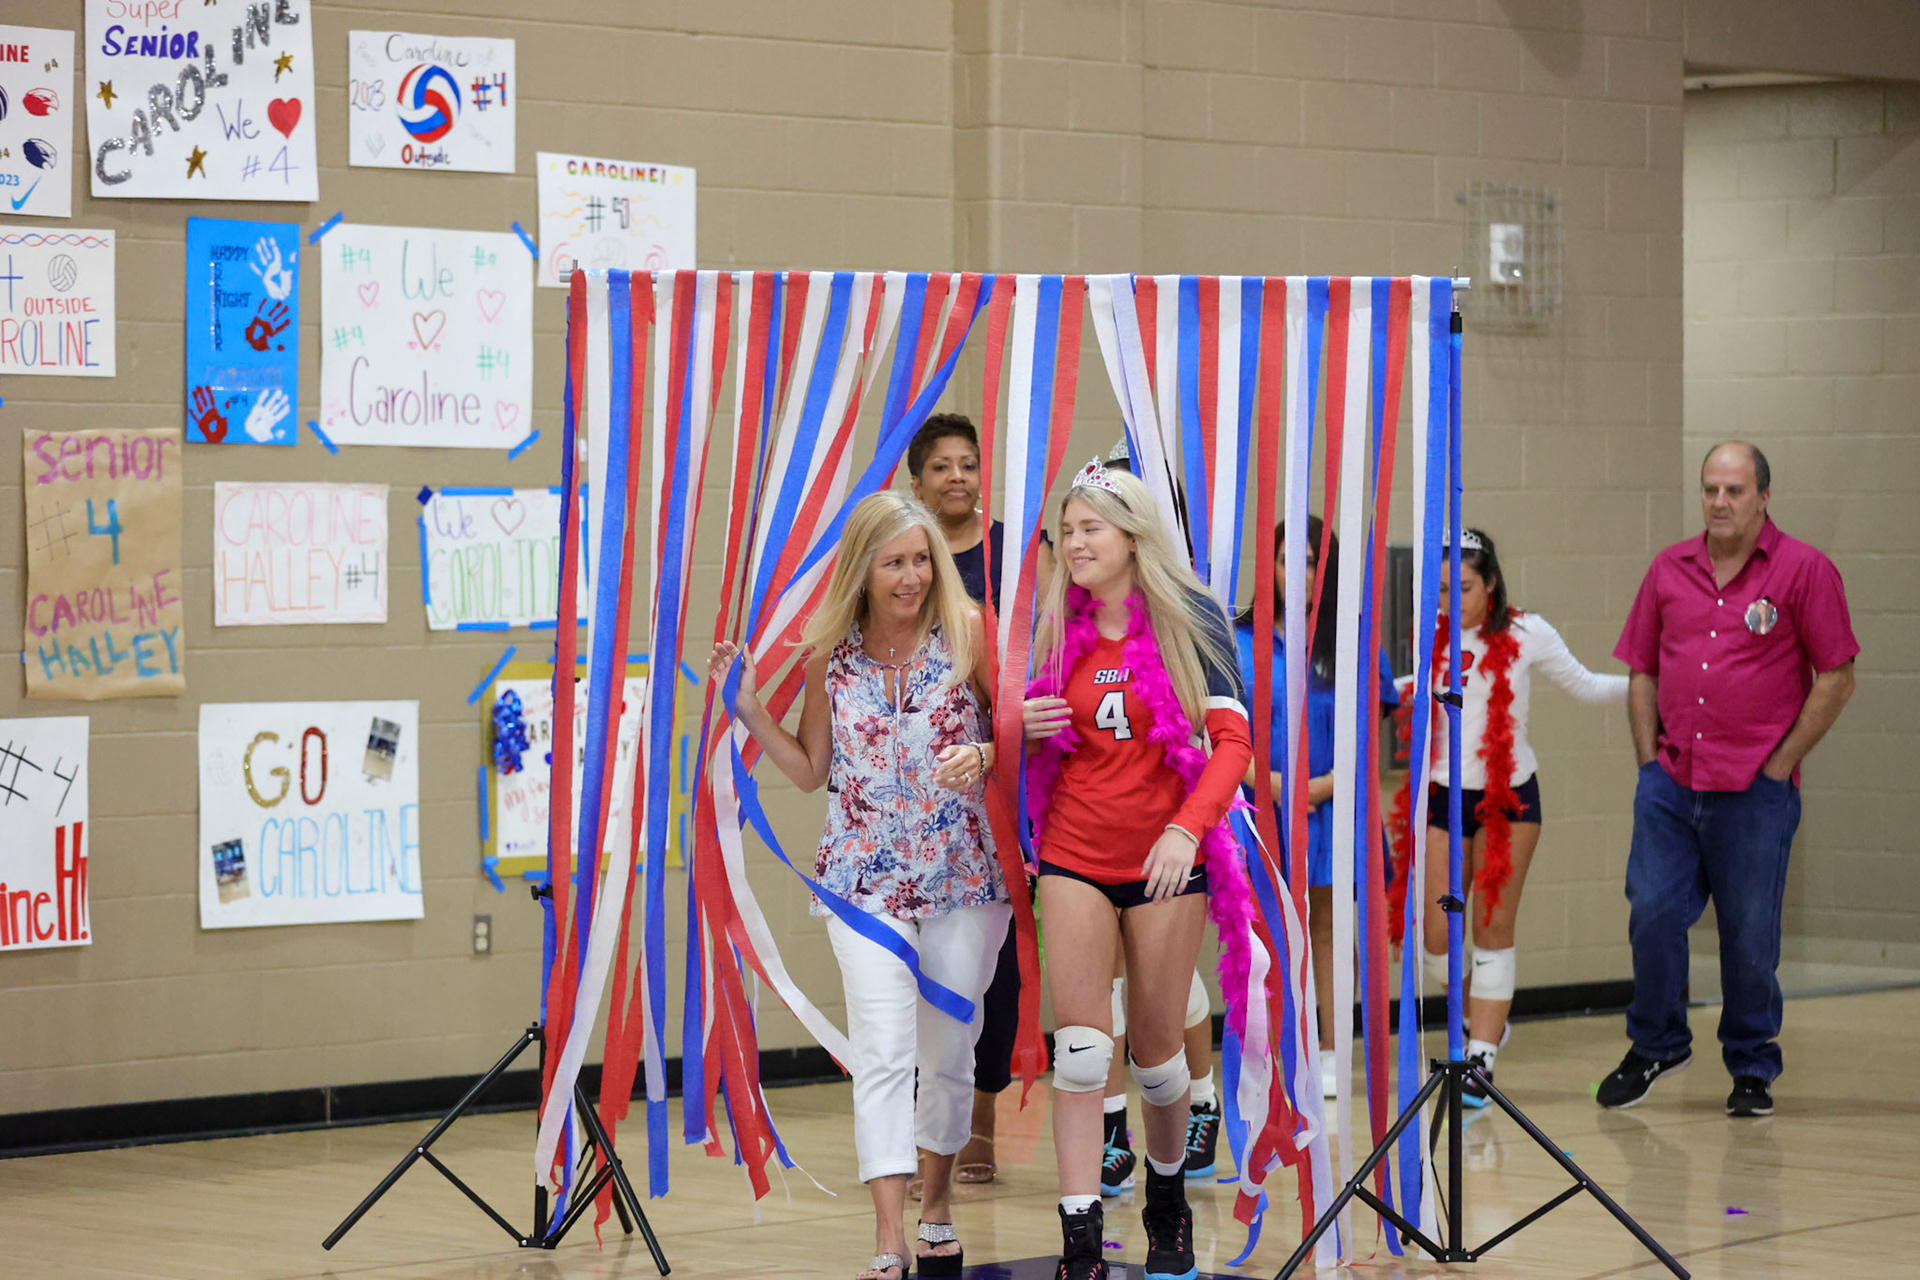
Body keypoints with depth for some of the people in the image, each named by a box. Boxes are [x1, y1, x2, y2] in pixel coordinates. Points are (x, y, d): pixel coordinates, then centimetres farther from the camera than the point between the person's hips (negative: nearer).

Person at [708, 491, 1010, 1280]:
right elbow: (810, 771, 9)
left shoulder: (967, 634, -3)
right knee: (883, 1051, -12)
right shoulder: (828, 653, 1)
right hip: (864, 879, 0)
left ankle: (937, 1208, 34)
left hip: (962, 874, 0)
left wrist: (984, 755, -18)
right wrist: (750, 712, -2)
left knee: (949, 1049, 11)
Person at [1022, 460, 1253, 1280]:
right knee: (1079, 1043, -8)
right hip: (1075, 857, 2)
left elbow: (1232, 738, -11)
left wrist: (1187, 827, -26)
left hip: (1165, 863, -2)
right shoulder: (1061, 631, 7)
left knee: (1157, 1045, 8)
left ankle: (1168, 1199, 34)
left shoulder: (1189, 619, -4)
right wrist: (1026, 727, -5)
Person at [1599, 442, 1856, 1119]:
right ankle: (1655, 1045, 17)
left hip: (1756, 791, -3)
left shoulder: (1804, 570, -2)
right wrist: (1650, 759, 6)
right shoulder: (1669, 570, 10)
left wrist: (1780, 762, -5)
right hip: (1670, 783, 3)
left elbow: (1836, 678, -2)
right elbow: (1642, 672, 16)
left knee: (1750, 935, 2)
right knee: (1653, 913, -3)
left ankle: (1753, 1068, 16)